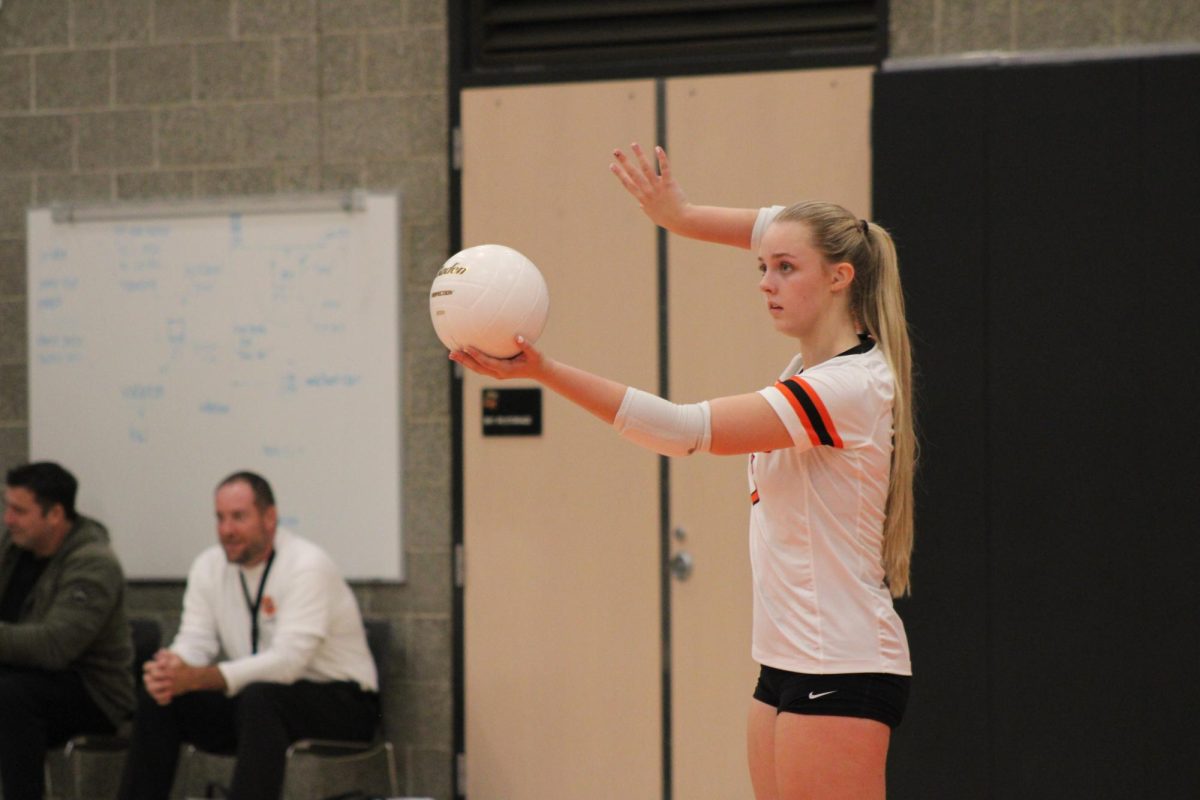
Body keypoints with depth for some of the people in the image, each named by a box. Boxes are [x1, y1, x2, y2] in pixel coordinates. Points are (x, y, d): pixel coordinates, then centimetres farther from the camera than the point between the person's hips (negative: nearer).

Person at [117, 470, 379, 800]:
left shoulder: (307, 566, -19)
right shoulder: (209, 566, 3)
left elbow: (288, 662, -28)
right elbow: (195, 640, -2)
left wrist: (196, 678, -37)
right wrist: (171, 667, -29)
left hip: (340, 702, -7)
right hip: (251, 702, 7)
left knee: (258, 698, -37)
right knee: (156, 697, -11)